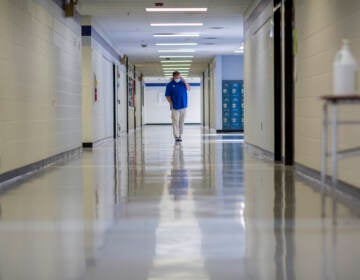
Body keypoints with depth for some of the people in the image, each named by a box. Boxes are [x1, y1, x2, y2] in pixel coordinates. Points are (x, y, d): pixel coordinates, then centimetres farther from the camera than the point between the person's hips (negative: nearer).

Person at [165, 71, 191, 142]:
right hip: (175, 107, -3)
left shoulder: (182, 83, 8)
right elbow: (167, 96, -1)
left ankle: (180, 135, 16)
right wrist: (171, 103, -10)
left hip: (183, 106, 3)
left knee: (182, 121, 8)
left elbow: (188, 89, -3)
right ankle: (176, 136, -3)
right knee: (175, 122, -6)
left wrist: (185, 82, -14)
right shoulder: (170, 85, -1)